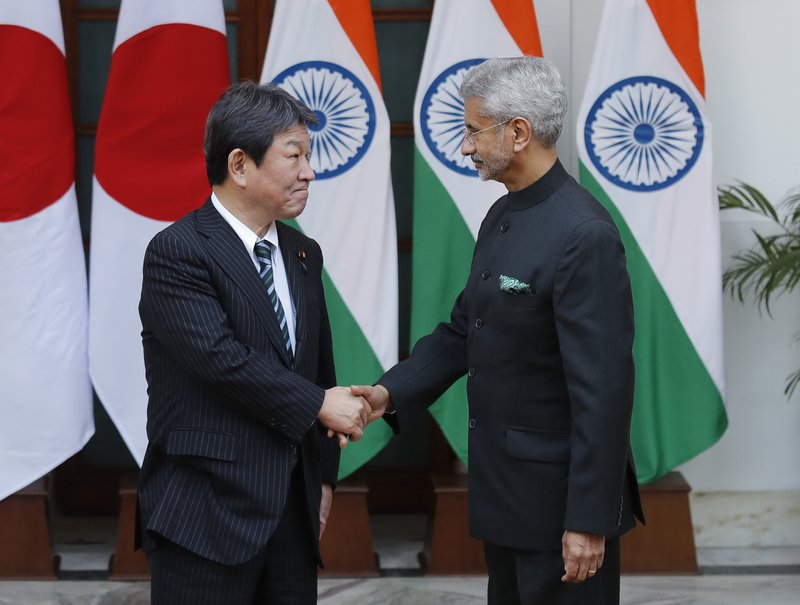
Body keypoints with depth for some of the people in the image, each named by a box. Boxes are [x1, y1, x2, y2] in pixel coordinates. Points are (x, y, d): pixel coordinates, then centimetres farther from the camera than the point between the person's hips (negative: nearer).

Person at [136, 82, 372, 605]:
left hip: (292, 508, 7)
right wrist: (319, 405, -13)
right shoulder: (178, 253, -11)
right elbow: (222, 360, -21)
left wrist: (324, 478, 15)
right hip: (206, 516, -7)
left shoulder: (303, 254, 13)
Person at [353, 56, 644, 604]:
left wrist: (589, 521, -23)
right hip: (505, 488, 9)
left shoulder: (584, 235, -21)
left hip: (559, 495, -9)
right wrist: (391, 392, -2)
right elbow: (463, 331, 14)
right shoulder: (502, 217, 8)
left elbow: (604, 389, -23)